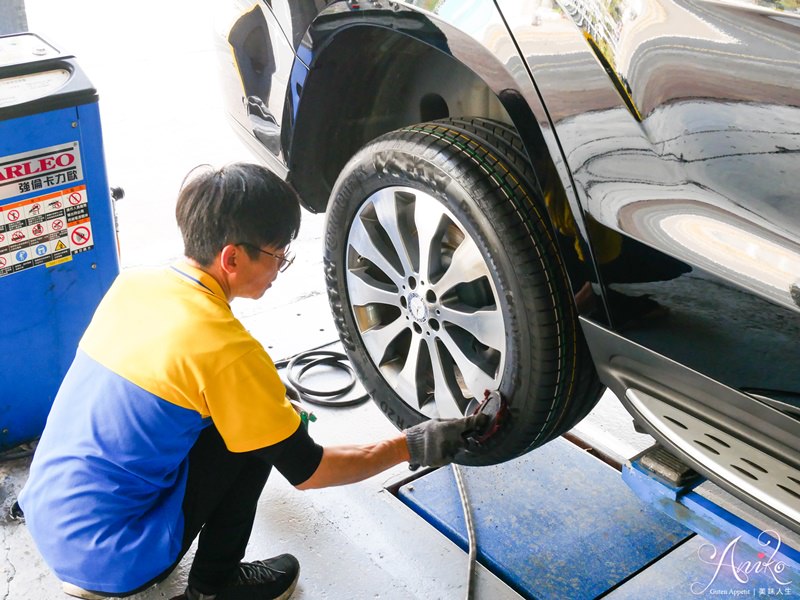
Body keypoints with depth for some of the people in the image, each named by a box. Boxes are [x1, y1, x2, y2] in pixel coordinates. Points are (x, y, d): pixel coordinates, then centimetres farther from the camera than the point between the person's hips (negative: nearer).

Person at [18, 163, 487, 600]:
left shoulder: (133, 283, 0)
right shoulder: (224, 349, -22)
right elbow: (307, 471, -12)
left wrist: (269, 398, 20)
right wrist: (411, 447, -2)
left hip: (45, 517, 7)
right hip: (109, 561, -7)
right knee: (256, 437, -4)